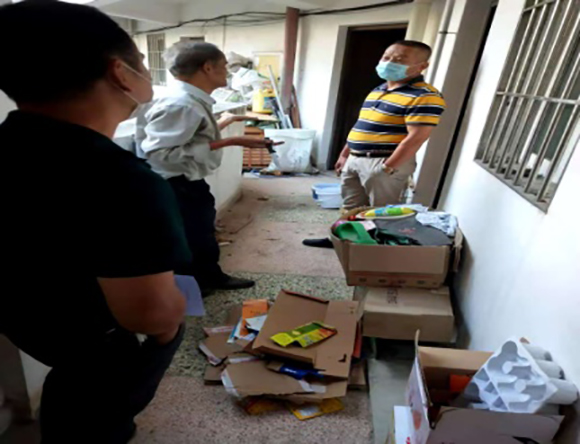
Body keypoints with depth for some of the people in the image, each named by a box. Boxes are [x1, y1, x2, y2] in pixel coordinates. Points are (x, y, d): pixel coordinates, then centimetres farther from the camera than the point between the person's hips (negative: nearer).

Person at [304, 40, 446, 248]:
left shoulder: (425, 97, -14)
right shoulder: (378, 91, 14)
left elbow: (416, 138, -20)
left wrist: (387, 168, -22)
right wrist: (344, 154, 18)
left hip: (385, 162, -9)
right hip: (355, 159, 9)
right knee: (351, 207, 19)